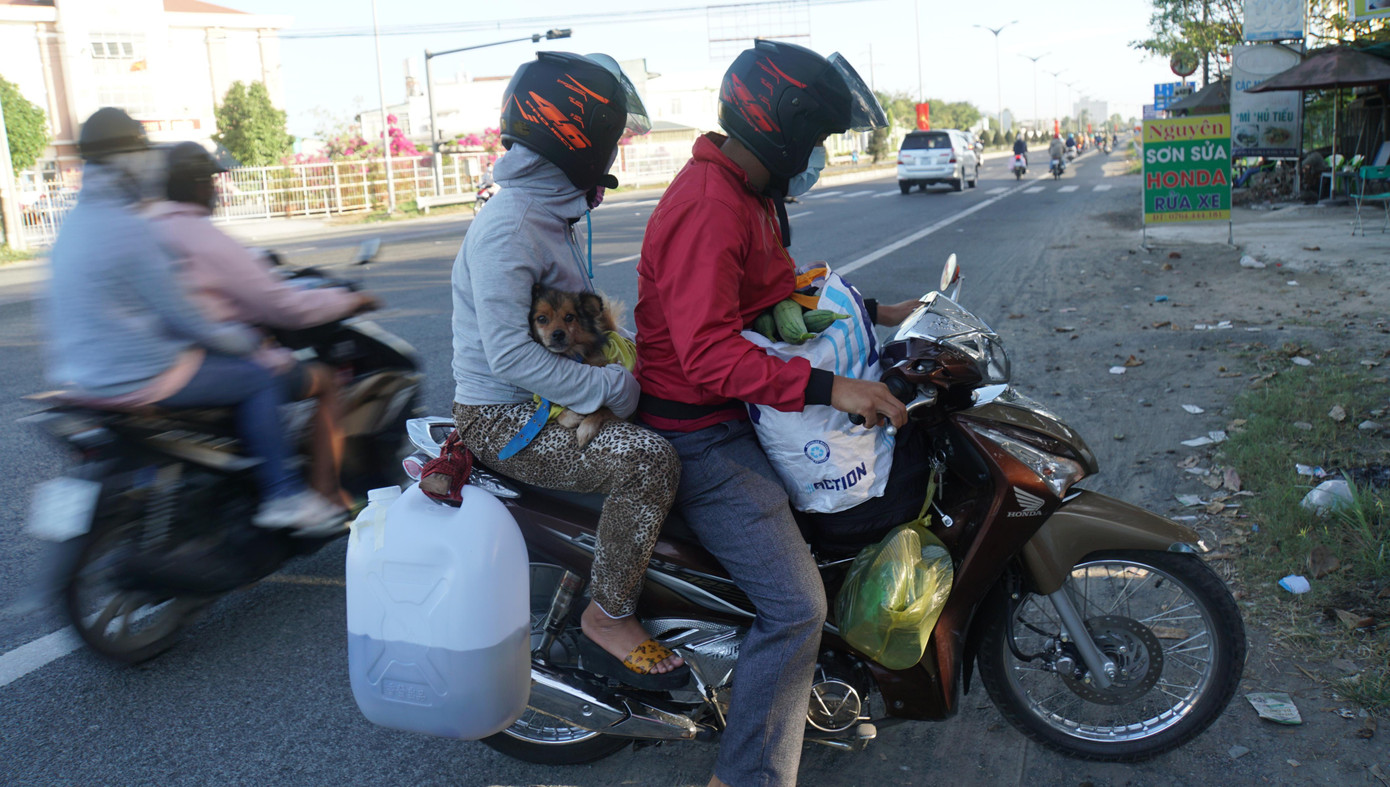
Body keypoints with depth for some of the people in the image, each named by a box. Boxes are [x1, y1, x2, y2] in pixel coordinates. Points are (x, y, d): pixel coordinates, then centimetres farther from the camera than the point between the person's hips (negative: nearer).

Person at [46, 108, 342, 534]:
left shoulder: (73, 224, 12)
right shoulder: (129, 228, -19)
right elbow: (178, 314, -18)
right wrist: (239, 337, -1)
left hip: (87, 377, 10)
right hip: (140, 379, -10)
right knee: (258, 379, 1)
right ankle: (282, 495, 3)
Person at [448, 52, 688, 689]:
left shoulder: (551, 214, 12)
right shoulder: (508, 228, -21)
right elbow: (509, 354, -28)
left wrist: (625, 359, 6)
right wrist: (607, 385, -24)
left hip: (546, 400, 10)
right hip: (500, 418, -10)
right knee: (648, 460, -27)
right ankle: (607, 619, -11)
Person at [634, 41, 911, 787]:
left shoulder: (749, 192, 10)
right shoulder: (708, 209, -25)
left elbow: (782, 291, 22)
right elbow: (709, 354, -32)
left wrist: (873, 312, 14)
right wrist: (828, 387, -34)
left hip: (741, 410, 11)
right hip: (701, 432, -11)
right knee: (796, 606, -15)